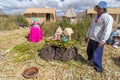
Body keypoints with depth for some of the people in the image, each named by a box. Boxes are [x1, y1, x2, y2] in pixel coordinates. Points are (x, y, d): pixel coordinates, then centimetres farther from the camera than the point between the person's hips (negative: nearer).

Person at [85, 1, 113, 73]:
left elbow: (107, 30, -21)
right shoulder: (96, 17, 15)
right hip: (91, 39, 9)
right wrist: (87, 36, 22)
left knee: (96, 55, 1)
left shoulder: (108, 17, -12)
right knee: (89, 51, 24)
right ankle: (90, 59, 52)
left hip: (98, 40, -8)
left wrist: (102, 41, -26)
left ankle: (98, 68, 23)